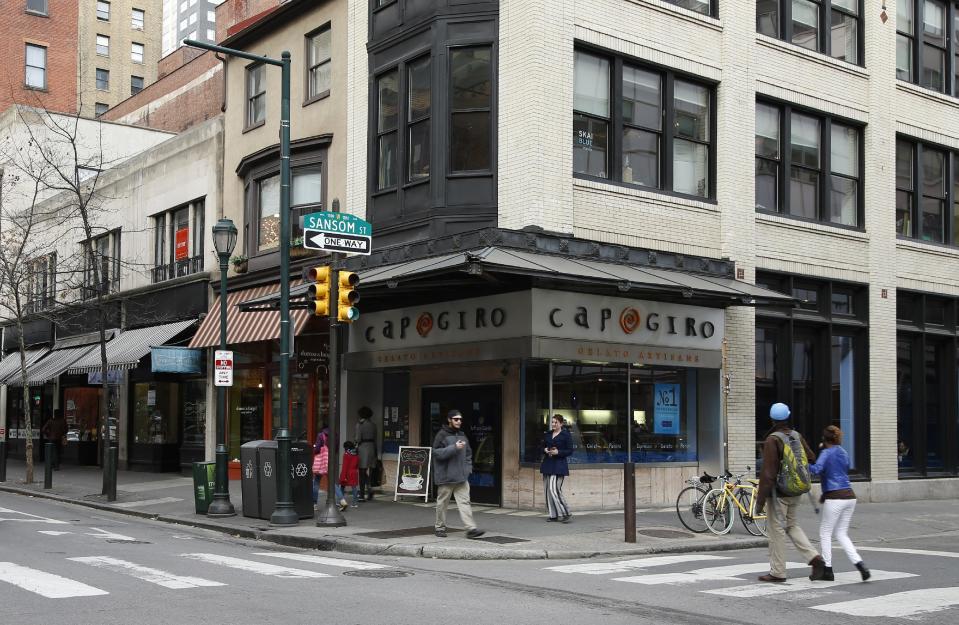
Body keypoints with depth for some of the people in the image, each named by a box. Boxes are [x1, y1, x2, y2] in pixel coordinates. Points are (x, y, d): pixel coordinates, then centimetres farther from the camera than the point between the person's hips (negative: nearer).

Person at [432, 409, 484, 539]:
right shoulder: (442, 435, -6)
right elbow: (437, 452, -15)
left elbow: (468, 454, 23)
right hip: (446, 477, -5)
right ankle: (439, 527, 20)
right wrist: (454, 448, -22)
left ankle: (471, 528, -9)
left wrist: (468, 468, 9)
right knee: (443, 503, 7)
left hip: (461, 477, 5)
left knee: (464, 502, -3)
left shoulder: (462, 435, 14)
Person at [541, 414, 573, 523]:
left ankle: (565, 513, -6)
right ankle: (553, 515, 13)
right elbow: (543, 447, 21)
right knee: (547, 489, 5)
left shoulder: (566, 435, -3)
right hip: (547, 464, 7)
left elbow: (570, 451, -5)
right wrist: (545, 450, -1)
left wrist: (558, 452, -17)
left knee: (554, 489, -16)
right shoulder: (547, 434, 14)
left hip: (559, 465, -7)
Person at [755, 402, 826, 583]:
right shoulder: (798, 436, 5)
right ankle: (814, 557, 6)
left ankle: (777, 572, 6)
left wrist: (760, 499, -13)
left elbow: (768, 473, -17)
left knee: (776, 528, 1)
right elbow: (811, 459, 11)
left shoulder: (772, 440, -15)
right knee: (791, 525, 20)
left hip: (779, 492, -7)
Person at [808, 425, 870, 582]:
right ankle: (860, 565, 1)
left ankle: (828, 570, 9)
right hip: (849, 496, 7)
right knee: (841, 534, 14)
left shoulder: (827, 453, -7)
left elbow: (817, 470, -24)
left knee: (825, 534, 6)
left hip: (835, 498, -7)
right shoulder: (844, 453, 16)